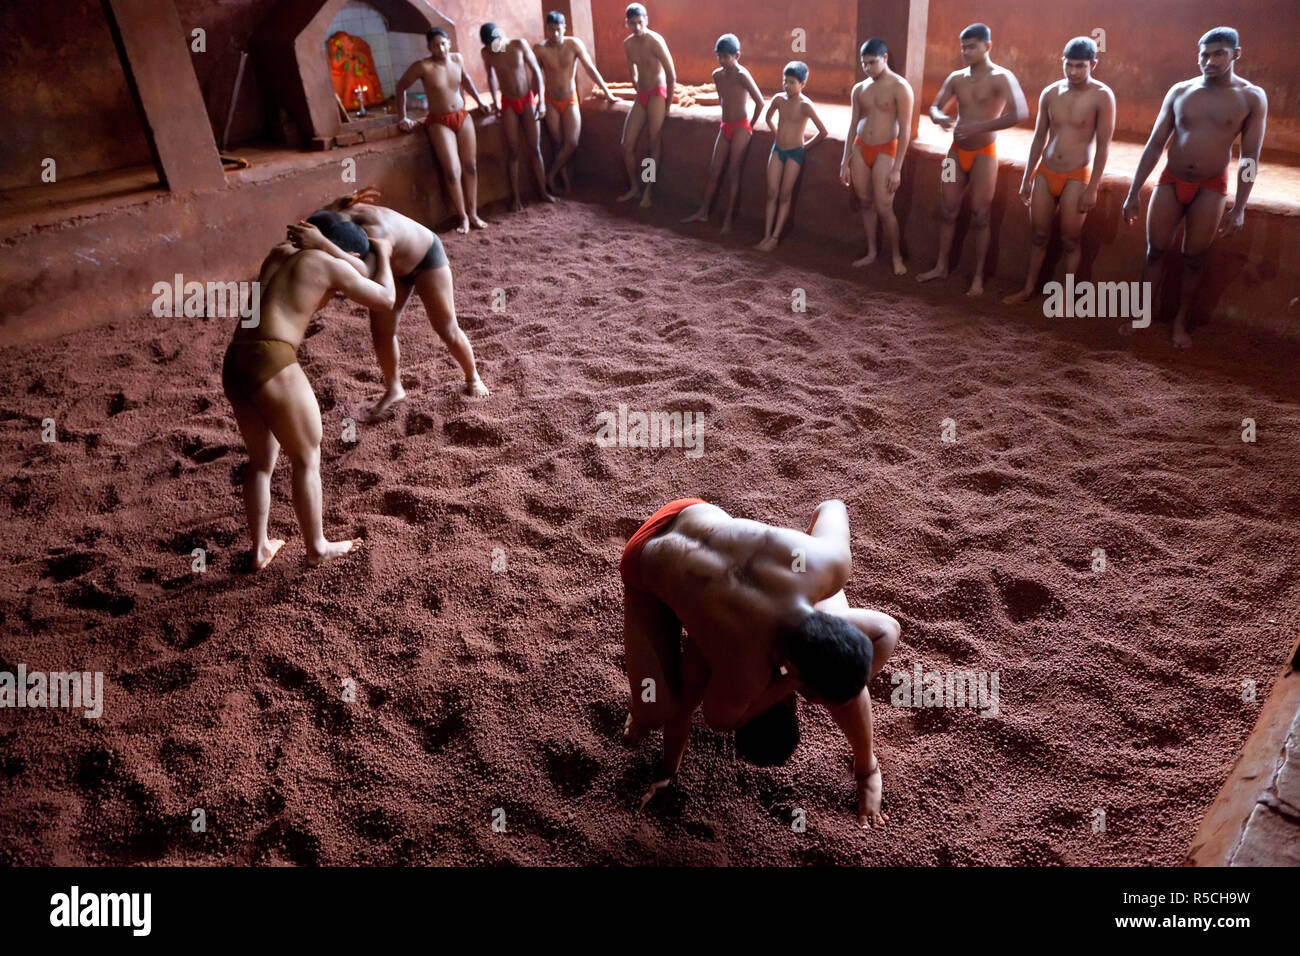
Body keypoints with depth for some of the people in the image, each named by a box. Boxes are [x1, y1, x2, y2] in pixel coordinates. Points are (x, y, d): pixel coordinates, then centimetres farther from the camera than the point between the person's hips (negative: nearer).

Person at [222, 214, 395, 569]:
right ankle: (317, 547, 22)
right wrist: (382, 253, 27)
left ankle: (260, 548, 29)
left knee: (261, 460, 22)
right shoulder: (330, 263, 2)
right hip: (271, 362, -8)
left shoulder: (281, 252, 23)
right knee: (307, 459, 10)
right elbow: (385, 299, 12)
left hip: (235, 364, 8)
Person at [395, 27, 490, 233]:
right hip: (439, 122, -5)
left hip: (463, 117, 5)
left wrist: (479, 101, 24)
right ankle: (463, 218, -3)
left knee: (471, 167, 4)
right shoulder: (423, 66, -13)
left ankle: (473, 214, 13)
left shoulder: (457, 59, 1)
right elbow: (401, 87, -3)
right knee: (452, 172, -13)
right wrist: (403, 118, -5)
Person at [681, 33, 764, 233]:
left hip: (741, 127, -7)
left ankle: (728, 218, -3)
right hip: (725, 127, 7)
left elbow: (760, 102, -13)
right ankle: (703, 212, 14)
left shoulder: (741, 75, -13)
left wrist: (750, 125, -4)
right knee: (714, 171, 7)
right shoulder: (717, 75, 8)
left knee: (733, 173, -6)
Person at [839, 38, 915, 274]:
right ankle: (871, 253, 21)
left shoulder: (900, 88, -9)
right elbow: (853, 127, 12)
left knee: (884, 209, -8)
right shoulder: (859, 89, 8)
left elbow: (905, 130, -12)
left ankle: (897, 257, 8)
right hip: (860, 150, 5)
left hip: (885, 151, -5)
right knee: (865, 204, 8)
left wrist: (897, 169, -17)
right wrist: (845, 163, 7)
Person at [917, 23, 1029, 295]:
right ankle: (941, 266, 22)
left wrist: (979, 127, -31)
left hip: (984, 154, -5)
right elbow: (935, 106, 6)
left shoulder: (1001, 78, -12)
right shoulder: (956, 77, 4)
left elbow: (1020, 114, -23)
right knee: (947, 211, 8)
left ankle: (978, 276, 6)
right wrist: (940, 118, -20)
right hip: (956, 151, 5)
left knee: (979, 217, -2)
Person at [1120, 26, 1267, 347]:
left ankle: (1181, 322, 16)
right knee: (1154, 251, 4)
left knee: (1194, 258, 4)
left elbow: (1250, 159, -5)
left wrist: (1239, 208, -11)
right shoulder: (1179, 91, 1)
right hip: (1171, 181, 2)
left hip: (1210, 188, -2)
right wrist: (1133, 193, -1)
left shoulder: (1252, 97, -5)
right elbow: (1154, 144, 3)